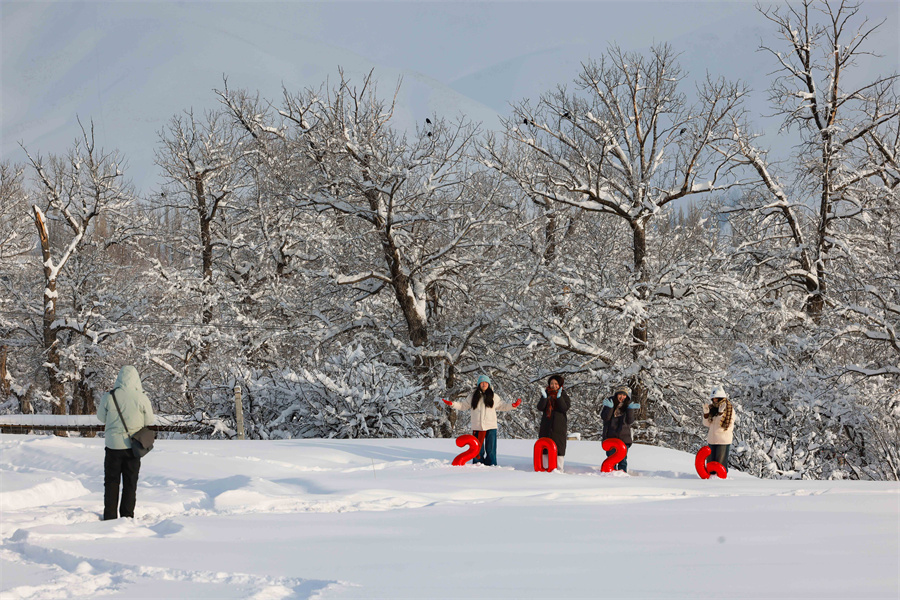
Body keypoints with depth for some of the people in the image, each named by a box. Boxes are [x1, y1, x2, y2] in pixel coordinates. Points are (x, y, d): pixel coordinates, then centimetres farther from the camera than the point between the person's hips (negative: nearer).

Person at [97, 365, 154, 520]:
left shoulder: (109, 397, -8)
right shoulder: (141, 398, -9)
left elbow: (101, 417, 5)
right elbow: (149, 421, -1)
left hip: (113, 445, 0)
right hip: (133, 446, 0)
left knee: (111, 481, 10)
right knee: (130, 482, 10)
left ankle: (110, 515, 8)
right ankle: (127, 515, 11)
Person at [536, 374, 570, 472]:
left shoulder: (564, 394, 2)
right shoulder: (546, 393, 8)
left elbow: (565, 408, -13)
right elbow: (540, 408, -4)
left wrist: (559, 397, -24)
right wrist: (544, 397, -19)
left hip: (559, 425, -3)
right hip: (546, 424, 3)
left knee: (559, 445, -5)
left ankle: (559, 468, -2)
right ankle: (545, 467, 7)